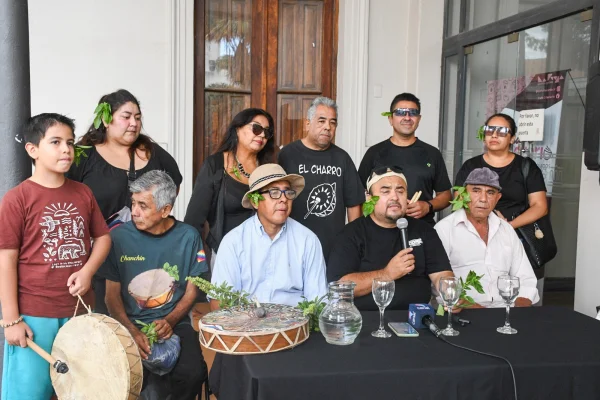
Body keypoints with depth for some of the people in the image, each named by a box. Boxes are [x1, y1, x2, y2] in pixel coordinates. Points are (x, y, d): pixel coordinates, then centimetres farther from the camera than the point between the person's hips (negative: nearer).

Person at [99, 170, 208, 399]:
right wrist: (131, 330, -14)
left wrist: (170, 321, -12)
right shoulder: (119, 236, -4)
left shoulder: (188, 237, -1)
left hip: (175, 324, 1)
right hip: (130, 325, -1)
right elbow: (112, 294, 1)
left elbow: (191, 290, 5)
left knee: (193, 372, -23)